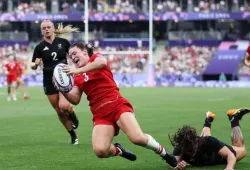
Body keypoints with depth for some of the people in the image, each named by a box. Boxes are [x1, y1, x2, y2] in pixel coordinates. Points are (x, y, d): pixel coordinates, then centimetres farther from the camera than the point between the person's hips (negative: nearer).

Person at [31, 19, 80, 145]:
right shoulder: (40, 47, -3)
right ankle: (73, 135, 22)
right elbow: (34, 66, -3)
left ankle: (72, 115, 12)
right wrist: (34, 65, -25)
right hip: (50, 81, 2)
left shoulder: (63, 42, -3)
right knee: (59, 111, 5)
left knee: (64, 105, -24)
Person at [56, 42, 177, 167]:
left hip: (117, 105, -4)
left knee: (138, 138, -25)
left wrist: (78, 70, -24)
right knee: (100, 151, -22)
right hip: (100, 114, 4)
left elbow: (102, 63, -19)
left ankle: (164, 153, 3)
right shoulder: (77, 77, 20)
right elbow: (75, 100, 11)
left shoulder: (96, 57, 8)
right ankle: (118, 150, 13)